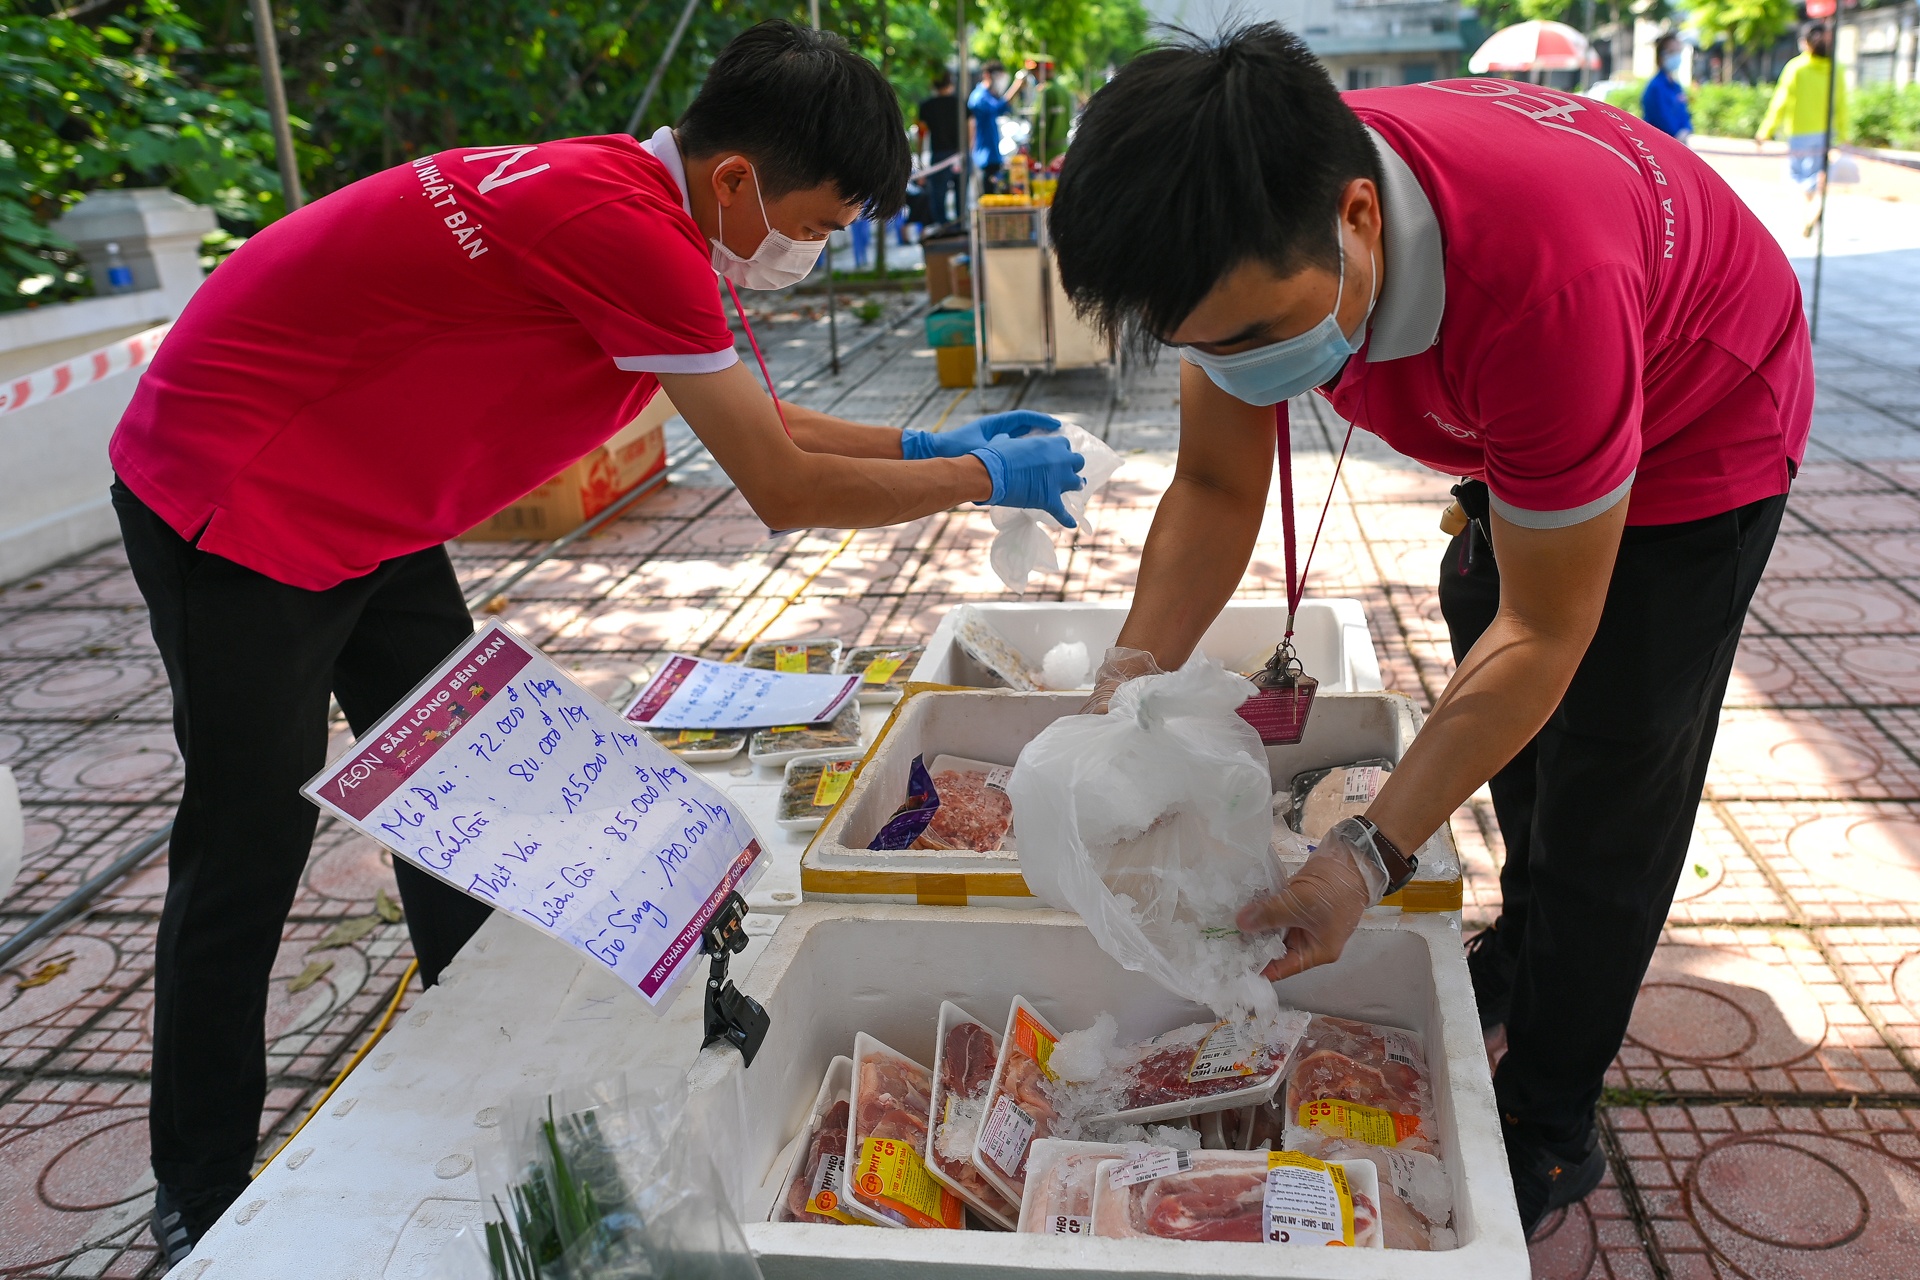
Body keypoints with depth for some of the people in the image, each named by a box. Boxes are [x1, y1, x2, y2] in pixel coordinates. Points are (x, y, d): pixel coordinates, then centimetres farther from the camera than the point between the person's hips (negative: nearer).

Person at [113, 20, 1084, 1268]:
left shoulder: (630, 192, 0)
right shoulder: (627, 228, -29)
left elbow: (757, 419, 12)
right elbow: (784, 490, -23)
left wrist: (929, 444, 5)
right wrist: (984, 478, -11)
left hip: (365, 512, 9)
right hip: (232, 506, -9)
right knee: (251, 856, 1)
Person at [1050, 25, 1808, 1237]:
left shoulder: (1545, 277, -47)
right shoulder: (1255, 241, -28)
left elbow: (1545, 633, -38)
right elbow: (1216, 486, -19)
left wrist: (1371, 854, -41)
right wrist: (1134, 672, -34)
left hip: (1698, 422, -7)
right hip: (1518, 413, 7)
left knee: (1605, 785, -5)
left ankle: (1549, 1132, 15)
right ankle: (1526, 947, 47)